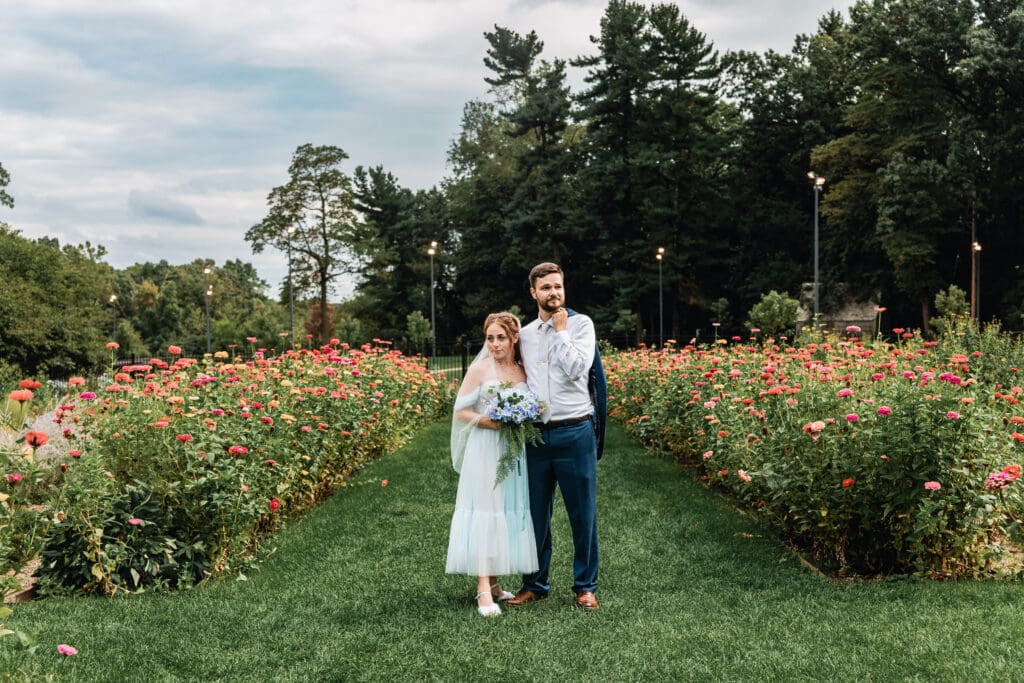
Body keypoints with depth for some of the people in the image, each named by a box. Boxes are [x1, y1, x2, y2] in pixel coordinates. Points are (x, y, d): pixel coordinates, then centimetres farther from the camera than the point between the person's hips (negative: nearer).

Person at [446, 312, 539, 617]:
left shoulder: (524, 370, 9)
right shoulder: (480, 368, -4)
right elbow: (460, 411, -5)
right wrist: (491, 422, -19)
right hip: (486, 451, -5)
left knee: (510, 513, 7)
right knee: (484, 514, -9)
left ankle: (494, 582, 17)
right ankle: (484, 591, -11)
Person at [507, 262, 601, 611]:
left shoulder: (580, 324, 1)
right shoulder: (524, 334, 13)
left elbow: (576, 369, -13)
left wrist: (561, 331, -9)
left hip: (575, 432, -3)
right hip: (535, 434, 4)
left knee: (583, 513, 3)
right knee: (536, 514, 8)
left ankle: (585, 587, 14)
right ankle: (534, 584, 21)